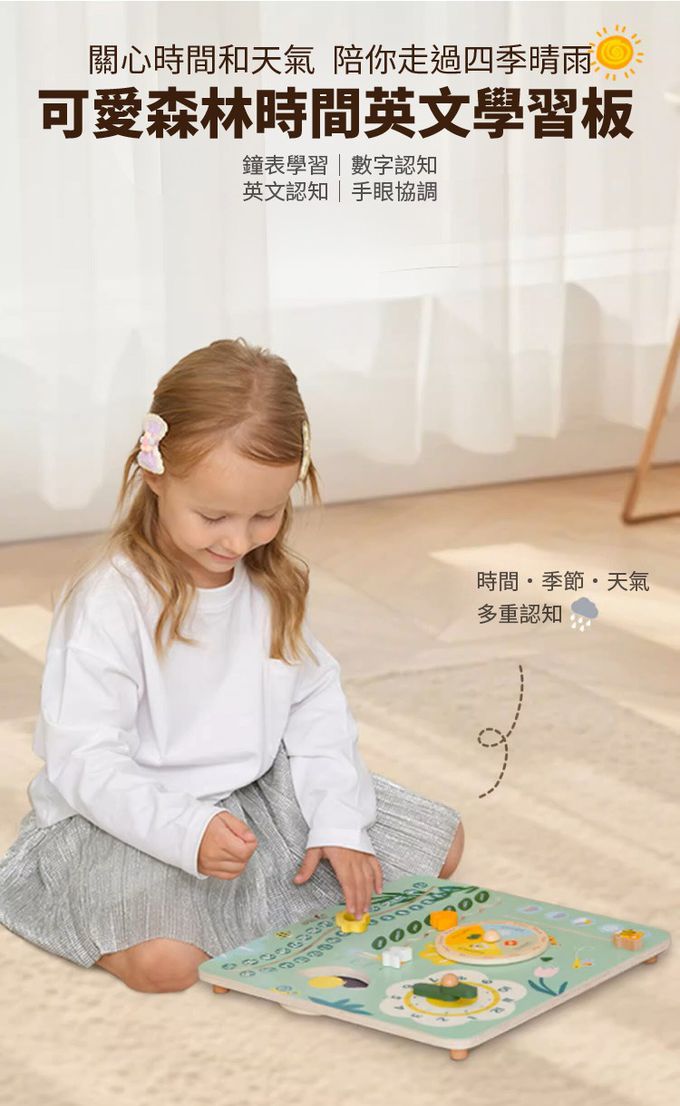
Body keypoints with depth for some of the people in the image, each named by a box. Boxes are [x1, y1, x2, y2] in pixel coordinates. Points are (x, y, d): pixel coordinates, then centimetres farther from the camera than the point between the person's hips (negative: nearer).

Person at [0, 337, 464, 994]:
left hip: (259, 792, 7)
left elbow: (316, 706, 5)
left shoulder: (276, 583, 0)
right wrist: (187, 831, -37)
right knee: (167, 958, -34)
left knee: (440, 842, 4)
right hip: (125, 817, -6)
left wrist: (340, 823, -7)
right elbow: (83, 760, -24)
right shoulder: (108, 601, -22)